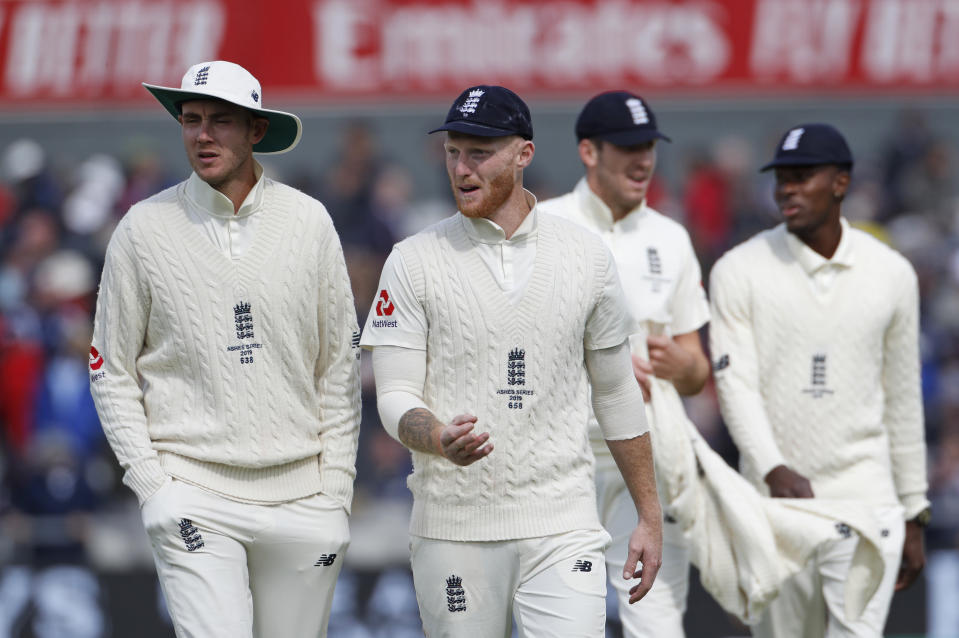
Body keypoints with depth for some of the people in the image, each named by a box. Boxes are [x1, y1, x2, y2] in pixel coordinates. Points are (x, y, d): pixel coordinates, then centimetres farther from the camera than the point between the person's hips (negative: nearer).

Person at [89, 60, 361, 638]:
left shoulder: (308, 222, 5)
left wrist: (337, 485, 4)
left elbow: (339, 363, 9)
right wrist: (152, 484, -5)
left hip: (301, 497, 2)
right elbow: (112, 373, 5)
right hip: (194, 491, -2)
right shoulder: (144, 229, 1)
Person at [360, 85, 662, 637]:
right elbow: (395, 397, -3)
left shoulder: (588, 257, 7)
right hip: (454, 529, 0)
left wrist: (649, 516, 13)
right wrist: (439, 440, -26)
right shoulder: (415, 261, 1)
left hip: (563, 528, 0)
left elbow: (617, 394, 14)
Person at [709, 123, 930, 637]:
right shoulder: (740, 271, -1)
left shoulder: (892, 275, 5)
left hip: (865, 498, 0)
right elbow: (735, 385, -10)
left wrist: (914, 513, 14)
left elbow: (902, 401, 12)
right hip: (772, 498, 0)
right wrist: (773, 469, -27)